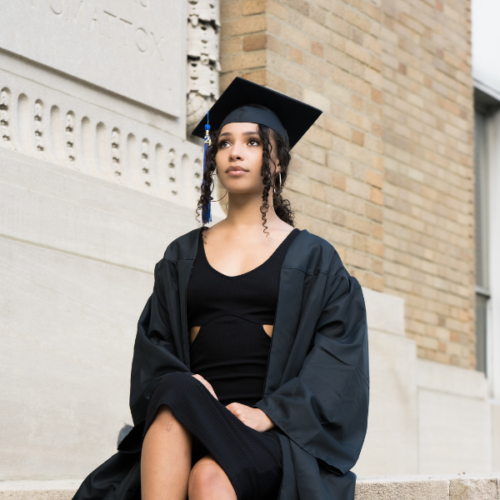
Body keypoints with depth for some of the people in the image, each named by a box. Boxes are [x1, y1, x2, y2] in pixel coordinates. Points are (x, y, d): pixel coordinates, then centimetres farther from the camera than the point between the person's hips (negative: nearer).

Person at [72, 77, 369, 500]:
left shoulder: (312, 258, 13)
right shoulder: (183, 256, 22)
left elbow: (339, 349, 2)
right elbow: (153, 342, 15)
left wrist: (270, 413, -14)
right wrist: (181, 384, -10)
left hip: (275, 429, -2)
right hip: (186, 421, 3)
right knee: (175, 400, -35)